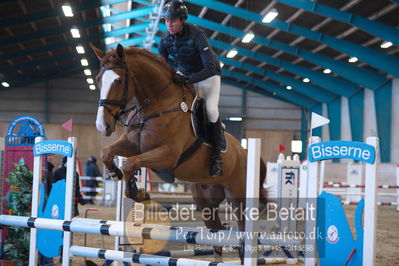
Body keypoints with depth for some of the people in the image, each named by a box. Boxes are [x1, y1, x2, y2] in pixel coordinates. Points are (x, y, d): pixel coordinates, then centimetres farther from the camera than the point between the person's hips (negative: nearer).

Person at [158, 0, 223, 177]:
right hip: (183, 73, 6)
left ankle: (217, 157, -12)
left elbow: (210, 68, -38)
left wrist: (188, 80, -50)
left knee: (211, 110, -24)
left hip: (207, 75, -6)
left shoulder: (196, 35, -31)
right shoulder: (166, 39, -14)